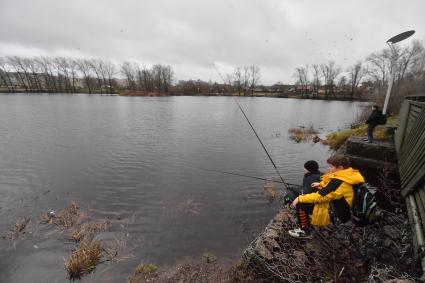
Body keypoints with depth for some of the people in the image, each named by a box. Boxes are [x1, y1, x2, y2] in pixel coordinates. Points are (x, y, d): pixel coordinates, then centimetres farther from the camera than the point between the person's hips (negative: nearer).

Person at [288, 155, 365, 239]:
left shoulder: (339, 182, -30)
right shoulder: (348, 175, -1)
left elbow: (320, 196, -27)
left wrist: (300, 198, -19)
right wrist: (321, 184, 8)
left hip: (336, 214, -10)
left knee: (300, 204, -14)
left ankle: (305, 232, 5)